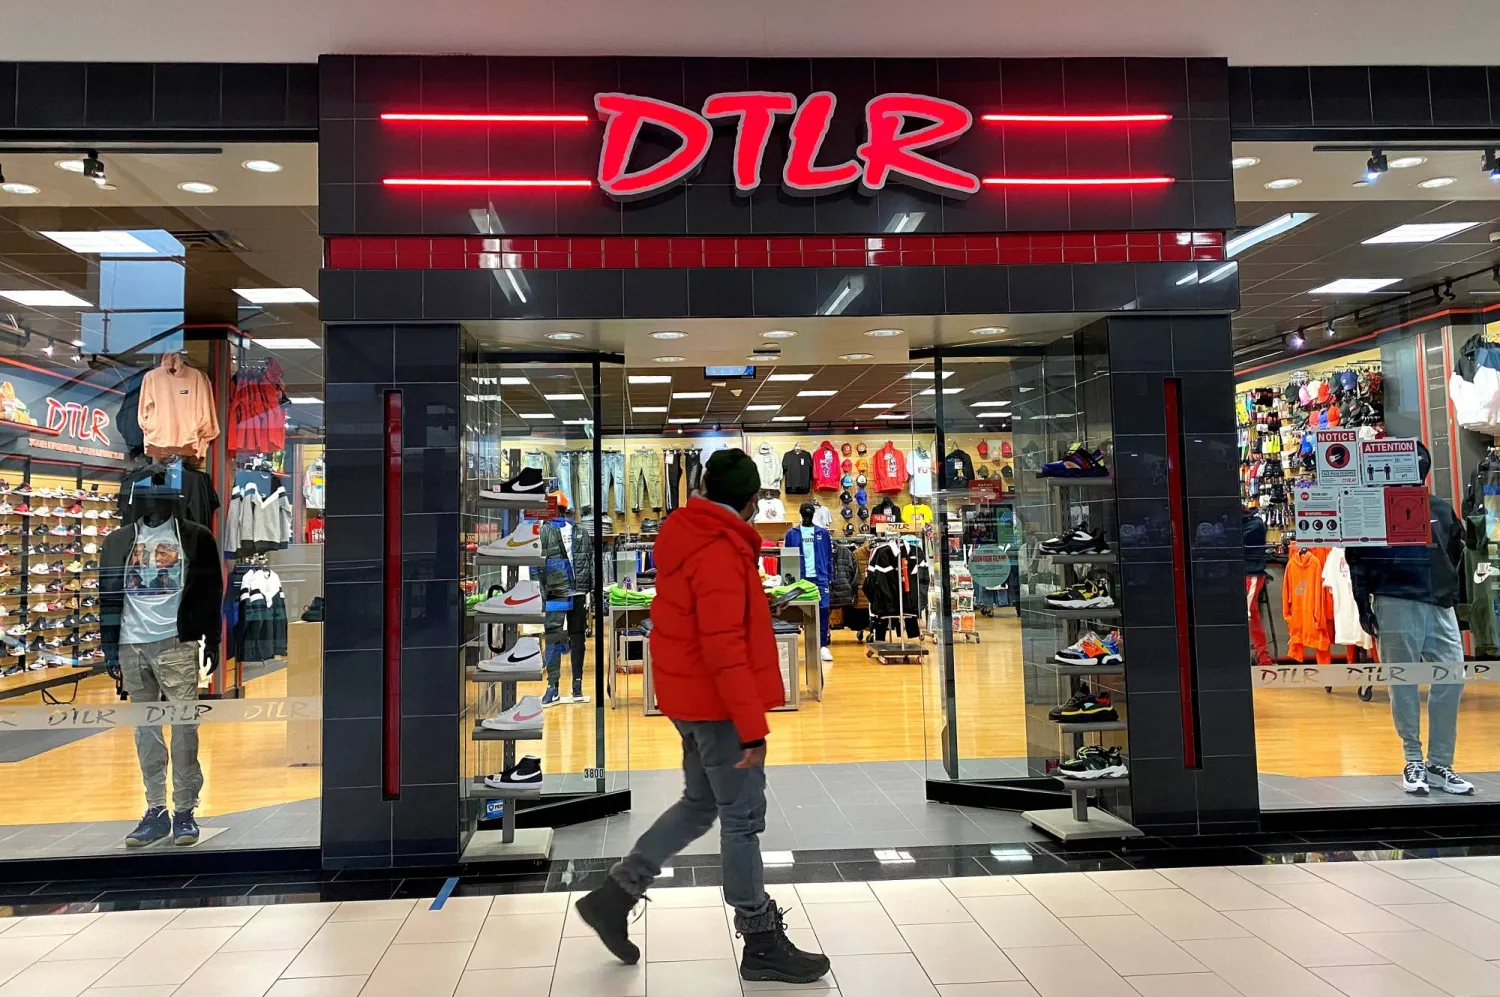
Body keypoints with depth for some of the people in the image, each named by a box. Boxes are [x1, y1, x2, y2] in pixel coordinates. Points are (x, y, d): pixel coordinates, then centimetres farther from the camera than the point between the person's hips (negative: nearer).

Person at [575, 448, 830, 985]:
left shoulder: (686, 533, 8)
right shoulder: (720, 551, -21)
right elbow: (724, 647, -26)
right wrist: (752, 727, -24)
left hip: (691, 696, 9)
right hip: (717, 703, -9)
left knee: (699, 804, 19)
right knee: (742, 819, 1)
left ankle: (615, 895, 24)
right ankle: (762, 943, 14)